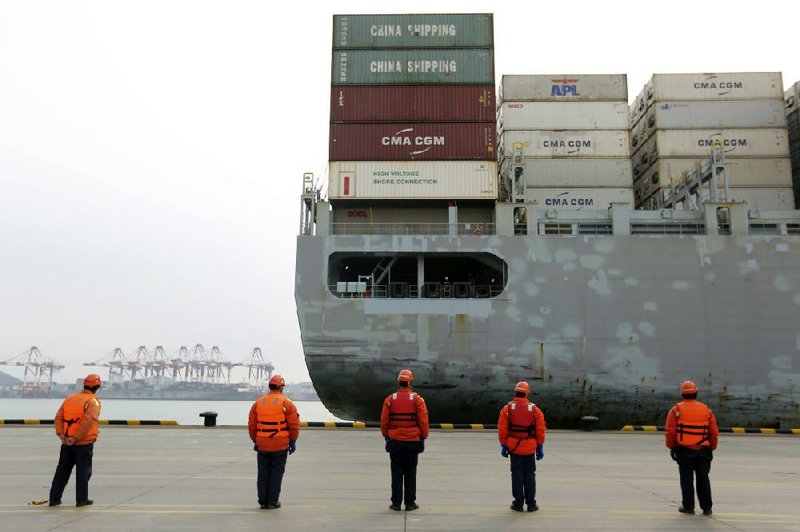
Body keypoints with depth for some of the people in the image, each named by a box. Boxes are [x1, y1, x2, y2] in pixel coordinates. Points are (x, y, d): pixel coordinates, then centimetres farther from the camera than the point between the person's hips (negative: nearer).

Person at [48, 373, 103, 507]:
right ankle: (81, 499, 9)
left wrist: (61, 435, -2)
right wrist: (75, 438, -17)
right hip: (84, 443, -6)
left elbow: (58, 417, 4)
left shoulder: (70, 398, 10)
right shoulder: (93, 401, -11)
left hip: (67, 443, 6)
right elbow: (87, 421, -23)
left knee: (62, 470, 16)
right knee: (83, 471, 5)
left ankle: (54, 498, 20)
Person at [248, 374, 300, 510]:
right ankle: (272, 502, 7)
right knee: (276, 472, 6)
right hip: (281, 445, -3)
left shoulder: (258, 403, 2)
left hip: (262, 444, 3)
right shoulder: (287, 403, -7)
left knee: (263, 472, 12)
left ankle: (263, 501, 14)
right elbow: (294, 425, -10)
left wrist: (255, 441, 13)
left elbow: (252, 425, 4)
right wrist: (293, 442, 0)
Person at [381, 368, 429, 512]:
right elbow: (423, 421, -5)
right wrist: (423, 437, 5)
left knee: (396, 473, 8)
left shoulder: (390, 400, -1)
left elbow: (384, 421, 1)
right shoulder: (417, 399, -5)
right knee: (410, 473, 7)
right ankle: (410, 503, 10)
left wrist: (386, 436, 12)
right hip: (413, 441, -1)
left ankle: (396, 503, 11)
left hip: (395, 441, 1)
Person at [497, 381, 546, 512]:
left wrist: (503, 446, 3)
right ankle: (531, 504, 12)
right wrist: (540, 447, 6)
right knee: (530, 475, 10)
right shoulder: (535, 409, -2)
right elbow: (540, 431, -2)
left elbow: (502, 430, -6)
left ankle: (518, 503, 10)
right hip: (530, 448, 1)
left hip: (514, 448, -1)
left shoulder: (507, 409, -5)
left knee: (517, 475, 7)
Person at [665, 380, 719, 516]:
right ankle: (706, 507, 15)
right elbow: (714, 432, 4)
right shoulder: (706, 410, 3)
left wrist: (671, 447, 3)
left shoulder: (676, 410, -5)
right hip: (703, 451, 2)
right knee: (703, 479, 12)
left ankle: (688, 506, 11)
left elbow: (670, 432, -8)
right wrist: (711, 448, 15)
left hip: (684, 450, -2)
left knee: (686, 478, 6)